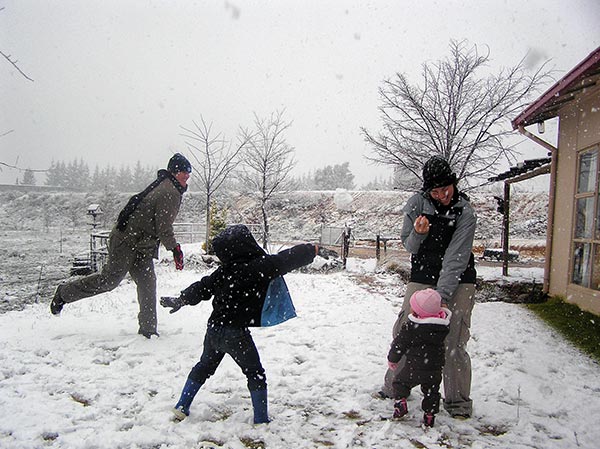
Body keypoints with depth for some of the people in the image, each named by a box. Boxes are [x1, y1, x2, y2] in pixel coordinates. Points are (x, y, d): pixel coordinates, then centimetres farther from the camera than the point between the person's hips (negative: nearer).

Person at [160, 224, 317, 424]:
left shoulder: (224, 270, 4)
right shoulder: (260, 267, -13)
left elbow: (202, 288, 11)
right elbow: (288, 259, -6)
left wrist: (179, 300, 24)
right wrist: (311, 249, 9)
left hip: (214, 328, 6)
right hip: (236, 332, -6)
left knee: (204, 366, 26)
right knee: (255, 374, 10)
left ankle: (181, 407, 33)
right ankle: (261, 419, 14)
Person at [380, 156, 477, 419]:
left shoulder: (465, 212, -13)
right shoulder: (417, 203, -6)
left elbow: (456, 259, -20)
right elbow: (408, 246, 1)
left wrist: (441, 295, -28)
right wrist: (417, 234, -21)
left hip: (456, 282, -2)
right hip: (421, 278, 3)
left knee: (453, 342, -5)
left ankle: (458, 402, 13)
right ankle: (394, 387, 24)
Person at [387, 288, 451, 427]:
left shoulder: (410, 326, -16)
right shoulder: (444, 324, -6)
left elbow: (399, 343, -7)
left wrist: (392, 359, 7)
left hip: (414, 366, -4)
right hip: (435, 368, 4)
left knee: (400, 381, 17)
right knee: (431, 391, 21)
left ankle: (400, 401, 2)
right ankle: (429, 415, 23)